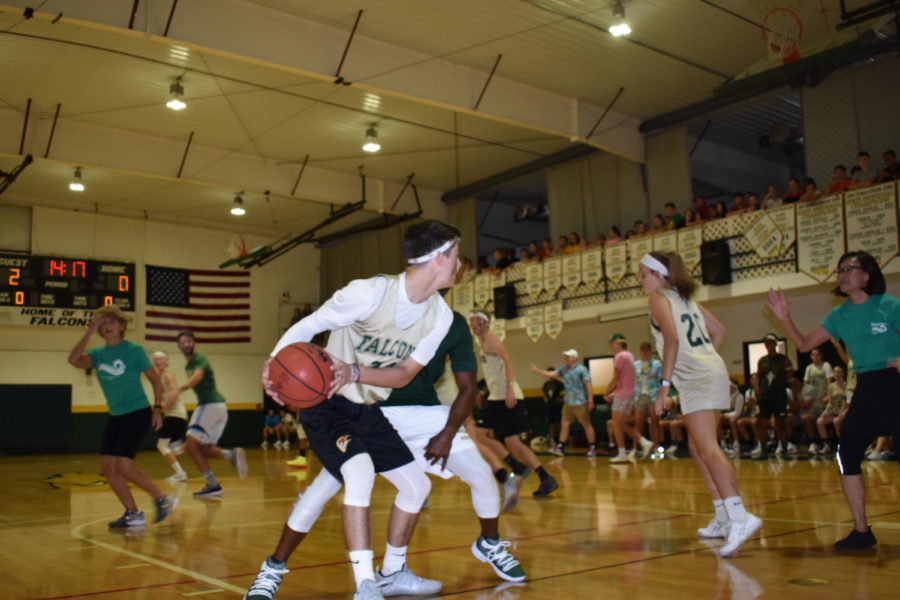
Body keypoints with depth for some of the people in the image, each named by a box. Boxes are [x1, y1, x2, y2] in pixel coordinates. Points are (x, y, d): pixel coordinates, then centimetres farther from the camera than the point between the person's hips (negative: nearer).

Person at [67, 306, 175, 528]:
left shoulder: (134, 350, -8)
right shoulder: (98, 353, 4)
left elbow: (155, 379, -2)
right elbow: (74, 360, -15)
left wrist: (157, 409, -8)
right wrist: (90, 331, -16)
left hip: (138, 413, -6)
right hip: (115, 416, 6)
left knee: (123, 466, -14)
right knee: (107, 466, 1)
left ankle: (162, 499, 2)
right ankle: (133, 513, 12)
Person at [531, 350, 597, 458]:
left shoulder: (582, 369, -13)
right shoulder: (564, 369, 7)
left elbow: (589, 385, -14)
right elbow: (551, 374, 8)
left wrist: (590, 401, -16)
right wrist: (537, 371, -1)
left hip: (581, 403, -7)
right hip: (568, 403, 7)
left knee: (586, 425, 2)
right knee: (565, 424, 8)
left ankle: (592, 448, 10)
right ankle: (559, 447, 13)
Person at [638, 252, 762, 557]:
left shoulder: (659, 299, -3)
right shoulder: (685, 298, 20)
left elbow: (672, 339, -17)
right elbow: (719, 333, 22)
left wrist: (665, 383, -17)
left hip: (697, 379, -9)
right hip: (711, 371, 9)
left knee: (707, 449, -16)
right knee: (698, 447, 16)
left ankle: (740, 517, -27)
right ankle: (724, 519, 20)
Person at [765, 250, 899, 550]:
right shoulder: (839, 315, 8)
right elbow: (804, 344, 8)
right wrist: (785, 318, -6)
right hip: (866, 389, 5)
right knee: (847, 454, -2)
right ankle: (862, 531, 9)